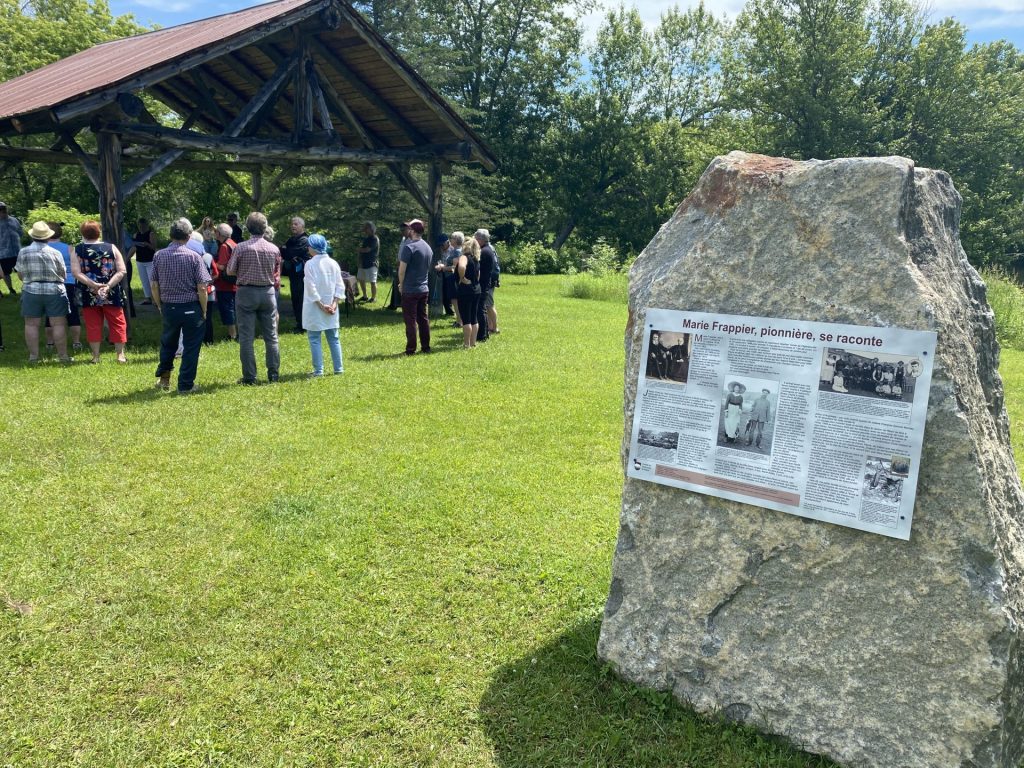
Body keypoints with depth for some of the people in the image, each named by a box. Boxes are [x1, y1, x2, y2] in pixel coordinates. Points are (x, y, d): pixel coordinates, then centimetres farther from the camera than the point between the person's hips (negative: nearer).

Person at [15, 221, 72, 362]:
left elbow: (20, 275, 4)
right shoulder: (55, 253, -7)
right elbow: (63, 275, 0)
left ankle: (33, 356, 9)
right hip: (55, 291, -2)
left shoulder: (23, 252, -2)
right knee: (58, 324, 2)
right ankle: (63, 355, 3)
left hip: (31, 292, 2)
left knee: (31, 324, 8)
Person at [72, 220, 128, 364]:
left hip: (89, 296, 0)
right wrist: (108, 285, -14)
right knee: (117, 324, 8)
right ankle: (120, 355, 8)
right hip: (112, 295, 0)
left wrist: (93, 284, -15)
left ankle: (96, 356, 9)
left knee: (93, 325, 7)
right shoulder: (111, 248, -1)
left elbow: (76, 273, -12)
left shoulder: (77, 250, -1)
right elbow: (122, 271, -9)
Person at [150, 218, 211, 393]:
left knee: (168, 343, 24)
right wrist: (204, 311, 0)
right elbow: (202, 288, -12)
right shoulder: (194, 257, -10)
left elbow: (153, 285, 2)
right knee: (191, 346, 8)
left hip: (168, 307, 4)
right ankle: (185, 385, 12)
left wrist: (160, 306, 15)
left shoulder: (159, 255, -1)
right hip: (191, 308, -3)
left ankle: (163, 377, 34)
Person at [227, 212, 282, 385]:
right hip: (268, 293, 3)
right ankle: (274, 374, 14)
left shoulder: (240, 247, -10)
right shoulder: (274, 248, -1)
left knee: (246, 338, 2)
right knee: (271, 336, 11)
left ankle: (249, 377, 3)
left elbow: (230, 271, -2)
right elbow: (277, 273, 7)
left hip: (246, 293, -3)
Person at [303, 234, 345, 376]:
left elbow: (311, 288, -15)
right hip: (331, 307, 5)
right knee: (334, 338, 12)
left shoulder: (310, 264, -11)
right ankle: (338, 368, 15)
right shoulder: (333, 263, 5)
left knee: (315, 339, 2)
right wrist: (334, 303, -2)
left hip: (314, 308, -5)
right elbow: (340, 286, 2)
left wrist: (321, 305, -10)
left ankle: (318, 370, 1)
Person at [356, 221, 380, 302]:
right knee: (361, 279, 14)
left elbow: (367, 250, -20)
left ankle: (373, 298, 7)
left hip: (371, 264, -9)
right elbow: (362, 249, 18)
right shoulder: (365, 238, 15)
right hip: (363, 263, 9)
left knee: (372, 281, -3)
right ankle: (364, 296, 26)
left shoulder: (374, 239, -13)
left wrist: (360, 249, 0)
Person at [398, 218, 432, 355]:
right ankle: (425, 347, 17)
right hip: (424, 289, 7)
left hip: (410, 290, -7)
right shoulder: (428, 248, 9)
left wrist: (401, 284, 0)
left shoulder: (409, 247, -15)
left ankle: (411, 349, 3)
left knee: (410, 320, -1)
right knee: (423, 318, 13)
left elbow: (402, 269, -15)